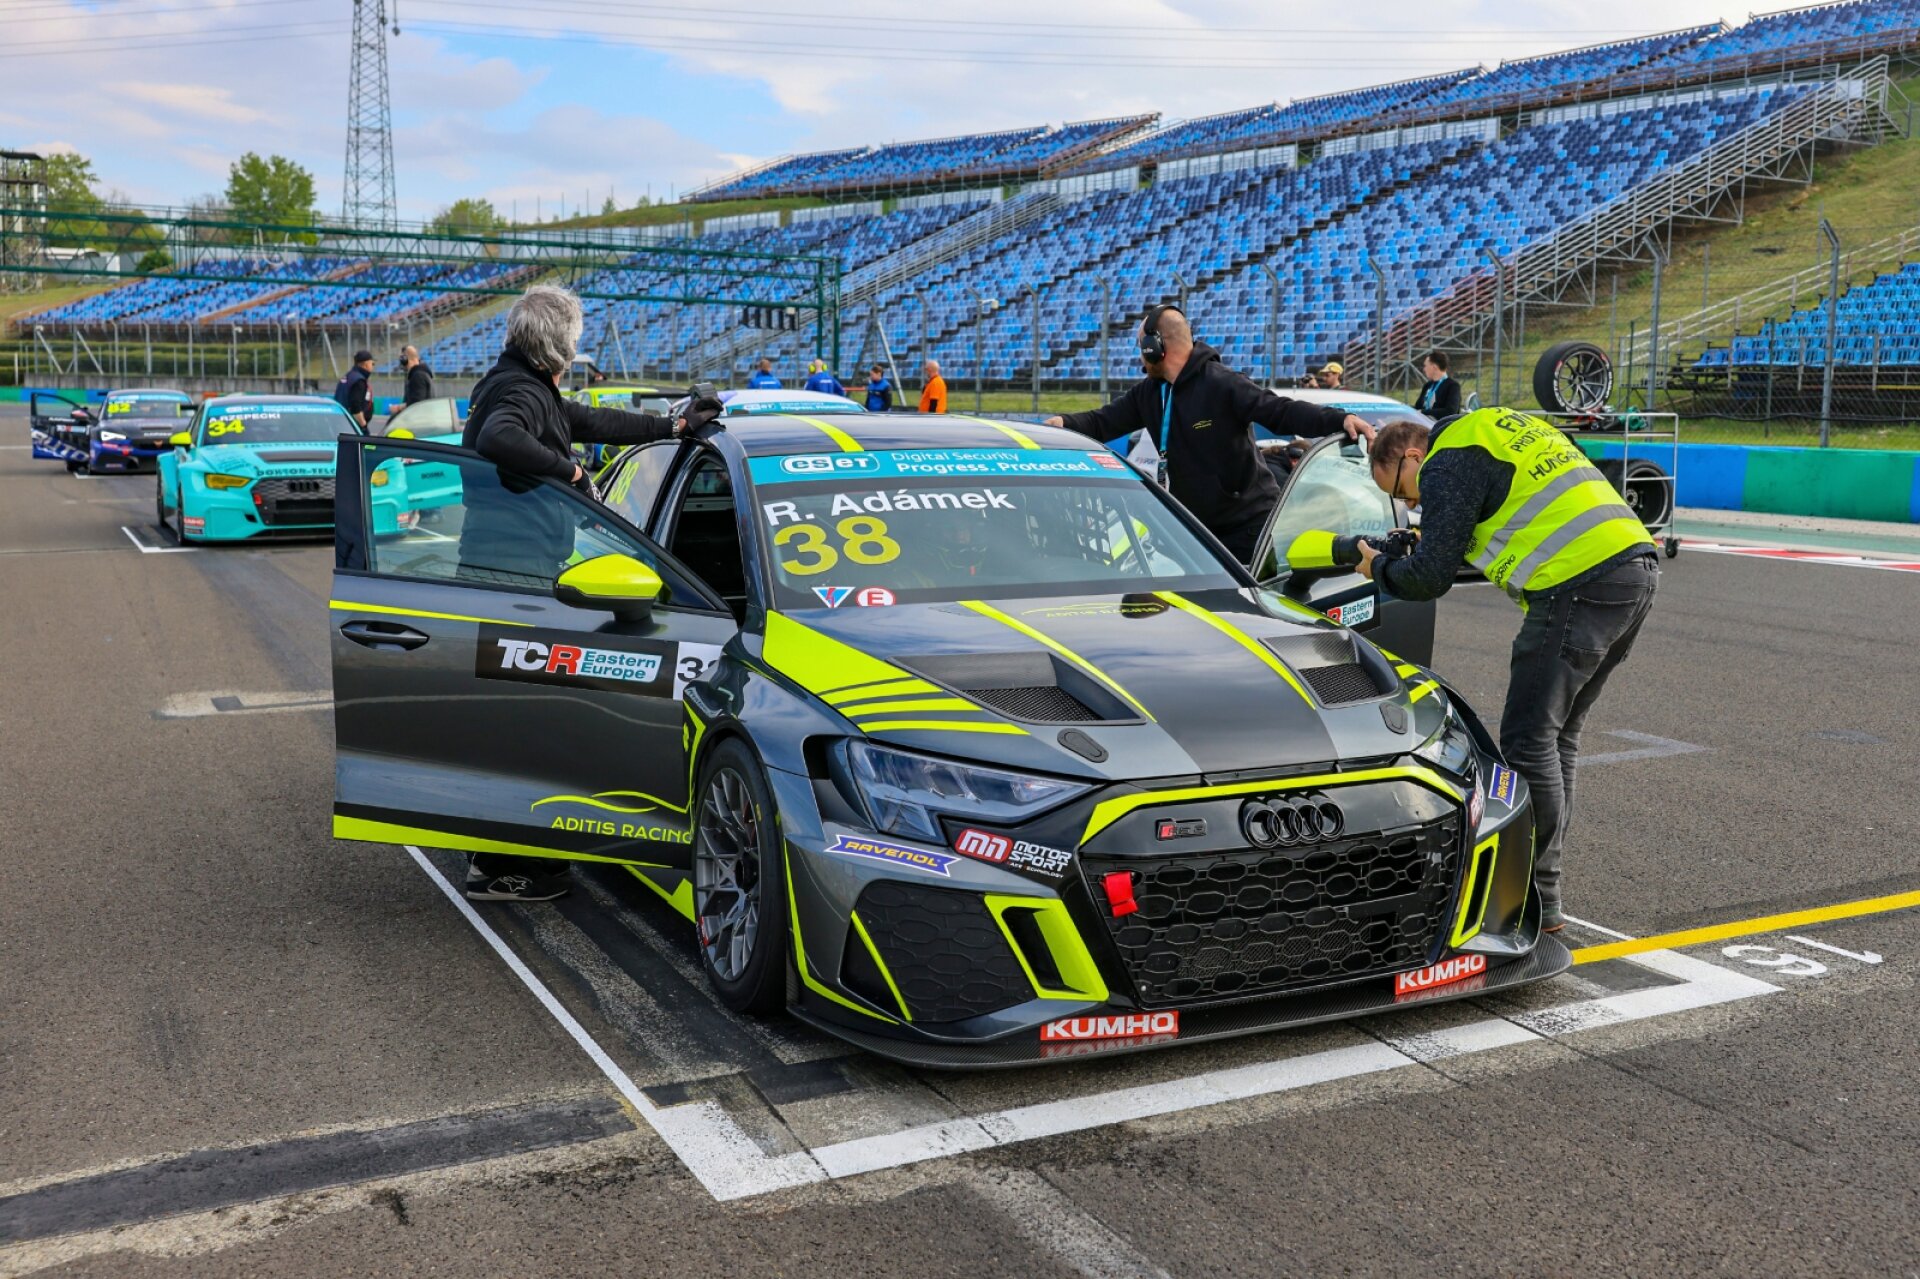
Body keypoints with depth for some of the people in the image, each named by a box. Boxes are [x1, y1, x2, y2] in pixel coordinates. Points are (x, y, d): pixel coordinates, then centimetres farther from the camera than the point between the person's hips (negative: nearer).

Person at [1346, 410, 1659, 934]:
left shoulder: (1447, 464, -1)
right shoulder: (1498, 428, 27)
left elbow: (1430, 578, -5)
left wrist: (1378, 568, 13)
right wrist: (1427, 543, 26)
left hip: (1582, 584, -10)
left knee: (1529, 740, -4)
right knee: (1557, 734, 15)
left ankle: (1538, 901, -1)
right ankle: (1538, 871, 21)